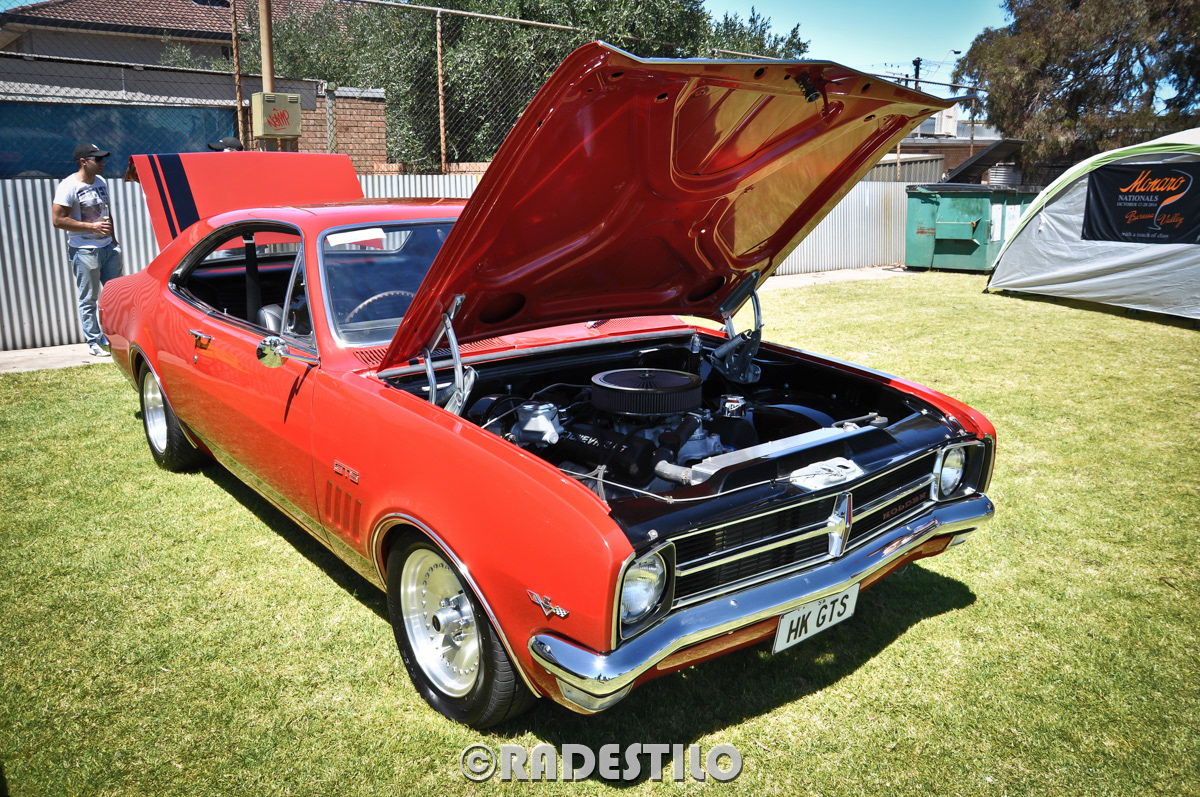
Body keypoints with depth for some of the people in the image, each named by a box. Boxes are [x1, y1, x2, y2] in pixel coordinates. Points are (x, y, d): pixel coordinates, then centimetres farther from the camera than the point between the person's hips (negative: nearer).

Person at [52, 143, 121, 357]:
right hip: (85, 250, -7)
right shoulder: (69, 186, -12)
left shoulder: (101, 182, 10)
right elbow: (58, 219, -16)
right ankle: (94, 343, 8)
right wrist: (92, 227, -19)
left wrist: (114, 240, 17)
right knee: (88, 299, 1)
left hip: (108, 247, 7)